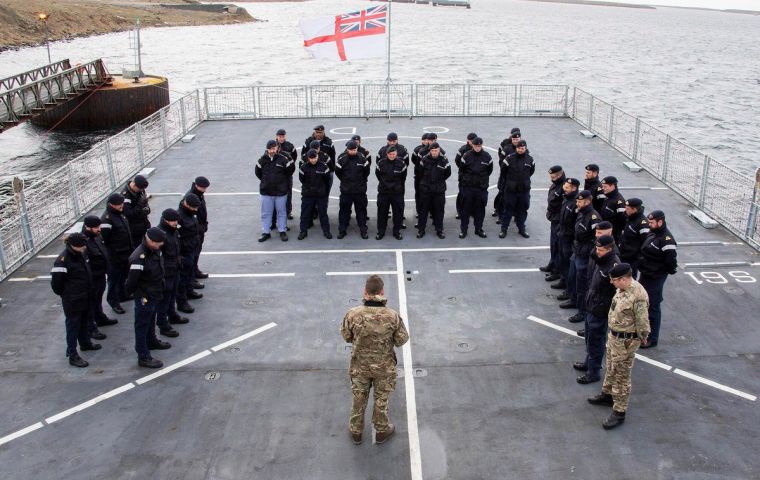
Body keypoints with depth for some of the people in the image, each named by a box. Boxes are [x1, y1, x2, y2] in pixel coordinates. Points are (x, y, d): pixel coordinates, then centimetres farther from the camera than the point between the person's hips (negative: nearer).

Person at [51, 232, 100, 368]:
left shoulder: (81, 254, 0)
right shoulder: (62, 261, -24)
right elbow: (56, 282, -19)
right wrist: (65, 294, -4)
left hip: (85, 297, 8)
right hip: (72, 301, -8)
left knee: (83, 322, 25)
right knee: (73, 326, 2)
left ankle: (85, 343, 45)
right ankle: (72, 355, 11)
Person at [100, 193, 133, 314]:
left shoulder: (120, 214, 6)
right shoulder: (106, 219, -23)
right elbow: (104, 239, -23)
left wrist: (131, 248, 19)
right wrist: (110, 253, -19)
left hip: (126, 253, 9)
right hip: (115, 257, -9)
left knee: (123, 276, 23)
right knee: (114, 278, 4)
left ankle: (122, 295, 40)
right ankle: (114, 302, 15)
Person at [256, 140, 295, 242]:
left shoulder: (283, 159, -9)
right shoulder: (263, 160, -2)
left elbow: (291, 169, 4)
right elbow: (257, 172, 13)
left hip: (281, 191, -1)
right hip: (266, 191, 2)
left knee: (281, 212, 8)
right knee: (266, 213, 6)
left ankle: (282, 231, 19)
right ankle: (266, 232, 15)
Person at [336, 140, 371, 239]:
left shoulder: (362, 158, -6)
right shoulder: (342, 159, -8)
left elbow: (367, 171, 7)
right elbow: (337, 171, 4)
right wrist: (345, 181, 11)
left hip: (360, 190, 0)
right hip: (345, 190, 0)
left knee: (361, 210, 8)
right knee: (344, 210, 6)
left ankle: (363, 230, 17)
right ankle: (342, 230, 16)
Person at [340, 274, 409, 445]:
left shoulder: (353, 314, -24)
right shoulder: (393, 316, -26)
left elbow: (346, 336, -6)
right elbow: (402, 340, -11)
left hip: (360, 365, 1)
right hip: (384, 366, -1)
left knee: (359, 398, 24)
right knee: (381, 399, 23)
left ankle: (356, 431, 43)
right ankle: (382, 431, 44)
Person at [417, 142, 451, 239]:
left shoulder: (444, 160, -6)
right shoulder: (424, 159, -6)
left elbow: (448, 173, 8)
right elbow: (420, 172, 8)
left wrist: (439, 181, 11)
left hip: (439, 190, 0)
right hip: (425, 189, 0)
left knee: (439, 210, 7)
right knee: (423, 209, 5)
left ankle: (439, 230, 18)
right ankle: (421, 230, 14)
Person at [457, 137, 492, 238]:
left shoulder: (487, 156, -2)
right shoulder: (466, 156, -6)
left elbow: (490, 170, 11)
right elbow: (461, 170, 3)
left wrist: (483, 179, 11)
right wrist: (465, 180, 5)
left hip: (481, 187, 1)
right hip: (467, 186, -1)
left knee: (480, 208, 8)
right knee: (465, 208, 3)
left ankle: (478, 229, 20)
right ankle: (463, 229, 12)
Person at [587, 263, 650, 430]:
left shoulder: (638, 296, -30)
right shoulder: (623, 288, -2)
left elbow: (642, 324, -23)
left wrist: (635, 341, -13)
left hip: (625, 342, -9)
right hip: (613, 335, 9)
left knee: (621, 377, 4)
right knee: (610, 368, 27)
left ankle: (619, 413, 17)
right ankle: (607, 395, 47)